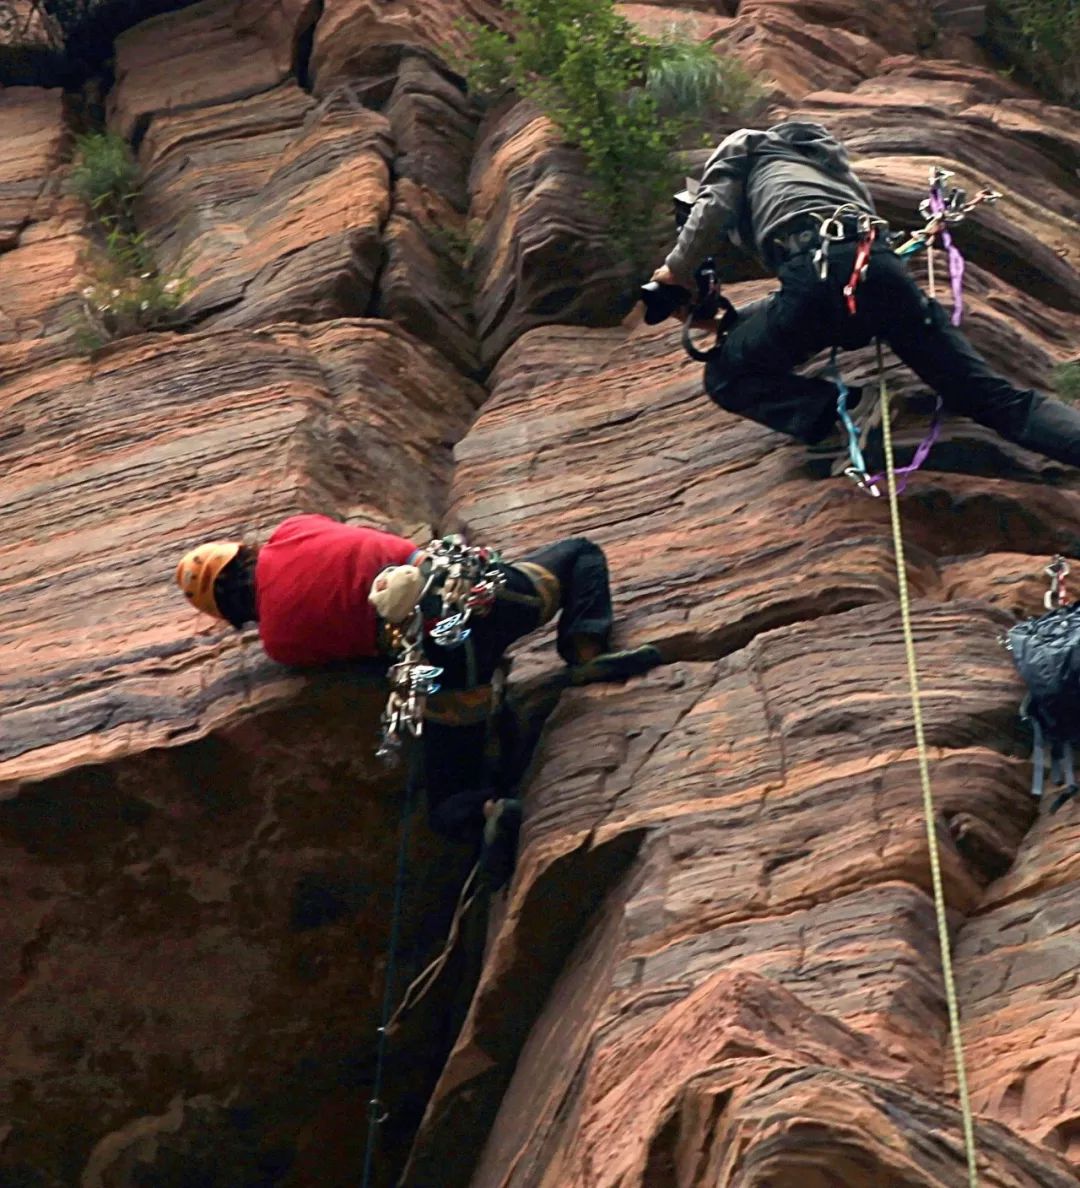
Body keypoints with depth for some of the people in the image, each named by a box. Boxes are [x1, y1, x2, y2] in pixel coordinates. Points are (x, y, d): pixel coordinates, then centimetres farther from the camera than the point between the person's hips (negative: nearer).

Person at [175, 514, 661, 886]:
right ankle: (587, 650, 0)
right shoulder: (290, 532, 19)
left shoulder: (279, 642, 10)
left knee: (450, 806, 14)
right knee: (579, 554, 28)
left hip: (439, 653, -2)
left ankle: (488, 813, -23)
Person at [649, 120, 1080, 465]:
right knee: (987, 395, 3)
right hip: (882, 265, 6)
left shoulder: (739, 149, 27)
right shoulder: (820, 161, 44)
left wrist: (678, 269, 21)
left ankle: (827, 410, -13)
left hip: (818, 271, -5)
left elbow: (714, 206, 6)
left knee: (725, 376, 13)